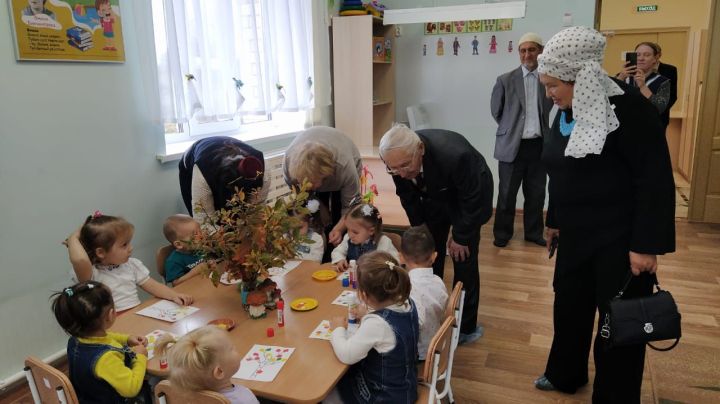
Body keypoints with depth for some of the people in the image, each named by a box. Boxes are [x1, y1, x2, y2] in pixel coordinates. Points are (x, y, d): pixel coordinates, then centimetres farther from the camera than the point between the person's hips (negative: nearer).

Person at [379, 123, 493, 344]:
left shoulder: (454, 155, -43)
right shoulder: (399, 161, -27)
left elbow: (471, 199, -26)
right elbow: (408, 197, -6)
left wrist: (460, 236, -15)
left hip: (469, 196, -4)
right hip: (434, 197, 4)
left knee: (464, 259, -6)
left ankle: (465, 326, 11)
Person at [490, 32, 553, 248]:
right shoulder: (506, 80, -3)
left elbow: (546, 109, 13)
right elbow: (496, 111, 6)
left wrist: (539, 127, 5)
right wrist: (510, 129, 8)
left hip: (539, 145, 2)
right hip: (512, 146, -2)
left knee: (536, 193, 12)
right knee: (507, 194, 7)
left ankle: (534, 232, 28)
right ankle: (502, 233, 22)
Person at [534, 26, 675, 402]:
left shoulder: (627, 107, -19)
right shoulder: (566, 113, 5)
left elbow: (656, 179, -19)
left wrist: (647, 244, -21)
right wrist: (554, 220, 20)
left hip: (619, 238, -7)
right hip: (576, 234, 8)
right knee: (569, 305, 18)